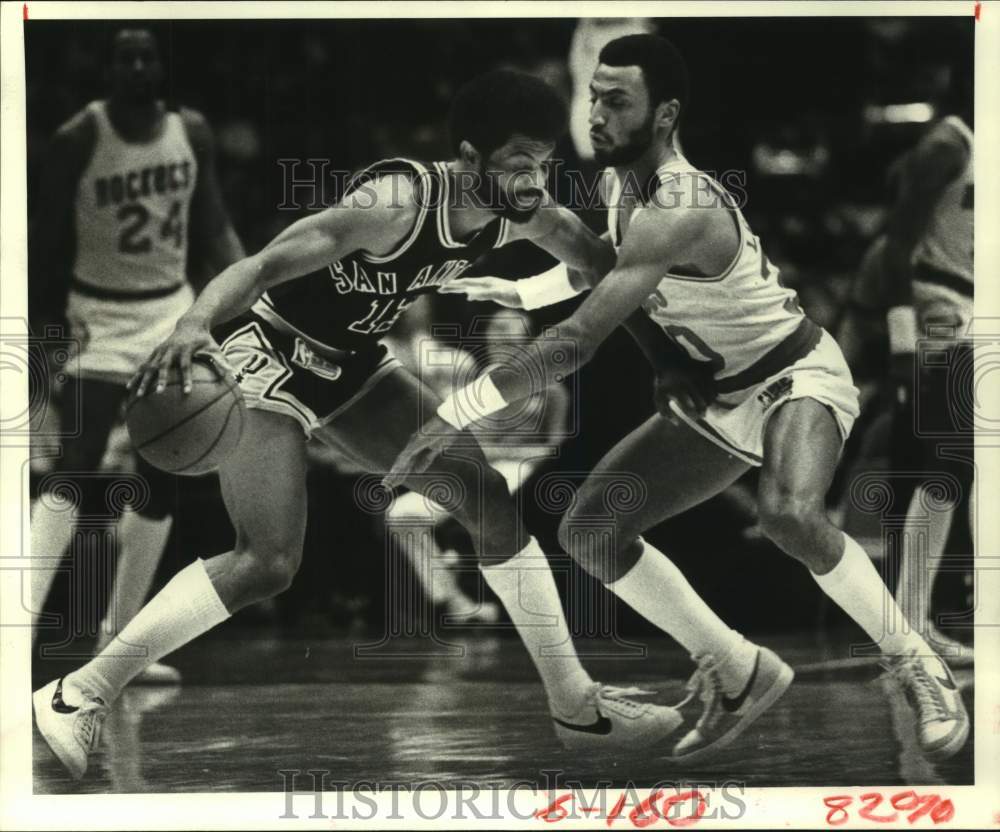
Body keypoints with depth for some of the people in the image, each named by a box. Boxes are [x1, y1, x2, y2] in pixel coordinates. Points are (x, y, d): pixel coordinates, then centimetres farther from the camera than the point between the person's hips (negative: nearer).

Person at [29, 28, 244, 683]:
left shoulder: (191, 133, -1)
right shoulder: (80, 138, -13)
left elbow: (212, 229, 7)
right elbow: (49, 243, -8)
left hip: (171, 312, 5)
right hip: (100, 316, -5)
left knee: (163, 482, 6)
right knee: (76, 467, -20)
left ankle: (118, 639, 16)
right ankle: (21, 626, -27)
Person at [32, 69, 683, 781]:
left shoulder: (519, 214, -10)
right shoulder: (401, 202, -33)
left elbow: (602, 263, 10)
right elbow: (264, 265, -42)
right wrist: (194, 324, -58)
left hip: (352, 364, 8)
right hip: (268, 354, -8)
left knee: (494, 505, 5)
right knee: (268, 563, -21)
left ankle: (576, 706, 18)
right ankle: (76, 698, -10)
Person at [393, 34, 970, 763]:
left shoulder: (678, 212, -32)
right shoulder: (623, 184, -3)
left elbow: (579, 341, -38)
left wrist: (457, 414, -36)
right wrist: (519, 292, 13)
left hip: (795, 375, -9)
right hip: (714, 399, 9)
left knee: (790, 515, -39)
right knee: (589, 531, -3)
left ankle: (917, 667, -17)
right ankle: (740, 676, 10)